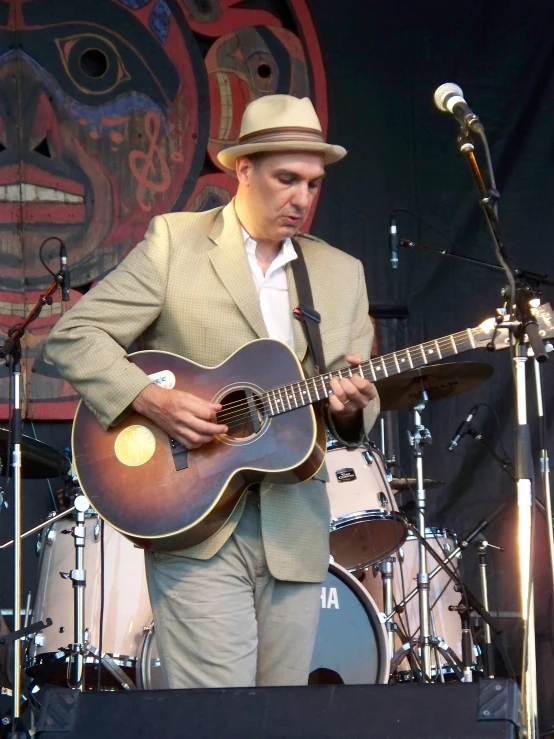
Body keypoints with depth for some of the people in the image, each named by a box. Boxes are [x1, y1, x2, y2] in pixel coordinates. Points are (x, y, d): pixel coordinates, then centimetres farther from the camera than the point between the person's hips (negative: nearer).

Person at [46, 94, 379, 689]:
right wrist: (151, 401, -16)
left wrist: (351, 405, -10)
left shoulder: (342, 273, 15)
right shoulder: (174, 242, 2)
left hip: (295, 532, 4)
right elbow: (73, 335, -2)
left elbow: (357, 414, 15)